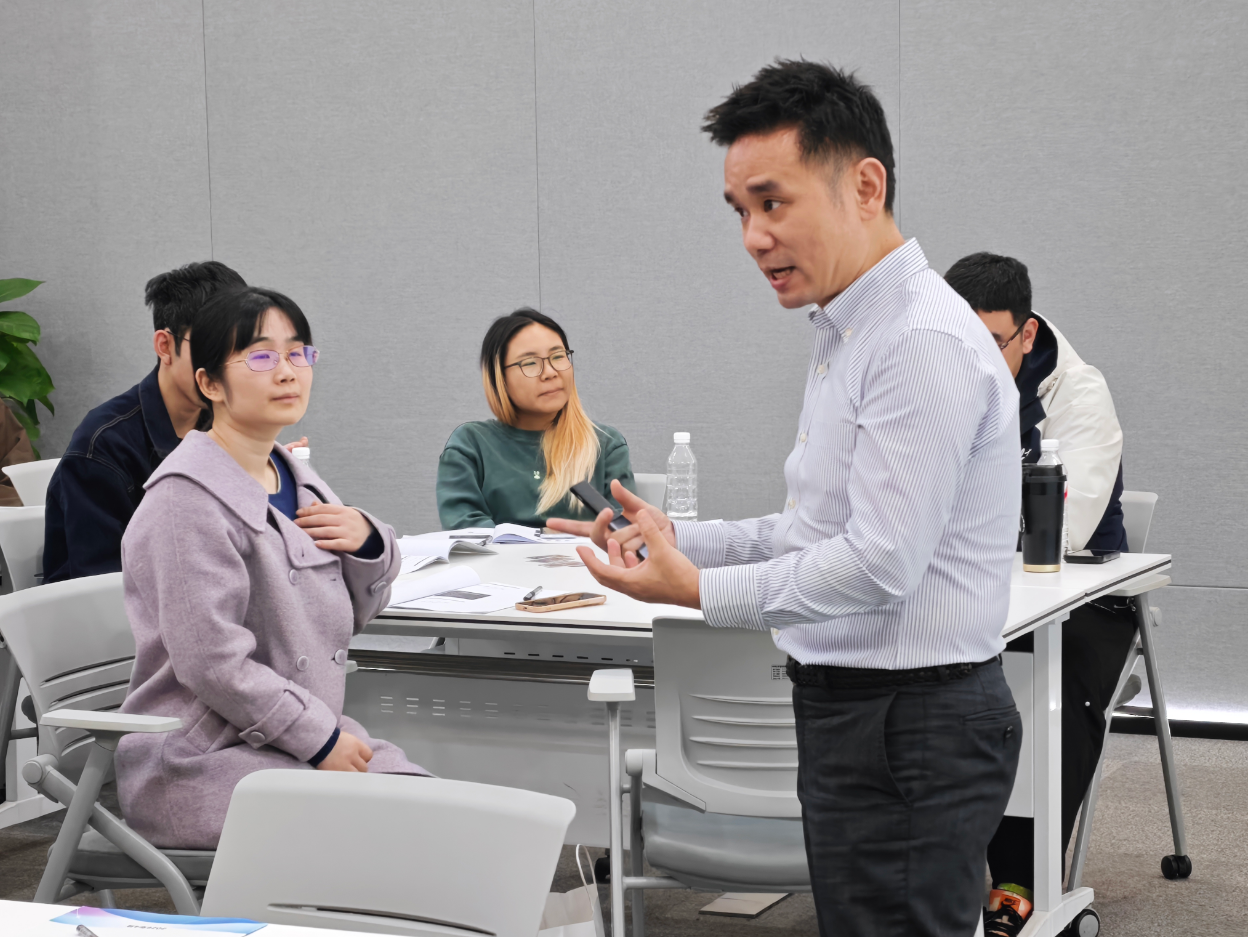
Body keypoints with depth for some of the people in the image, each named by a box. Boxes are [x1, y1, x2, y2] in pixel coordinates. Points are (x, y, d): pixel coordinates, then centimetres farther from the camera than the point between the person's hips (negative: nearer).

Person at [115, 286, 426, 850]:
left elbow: (354, 614, 22)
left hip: (316, 736, 9)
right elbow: (212, 662, -21)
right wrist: (321, 741, -17)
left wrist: (368, 543, 0)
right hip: (200, 762, -8)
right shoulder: (186, 500, -14)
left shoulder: (294, 481, 13)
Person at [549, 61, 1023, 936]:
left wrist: (701, 590, -15)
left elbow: (880, 562, -23)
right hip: (855, 712, 10)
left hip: (912, 724, -10)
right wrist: (678, 536, 8)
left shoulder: (926, 344, -18)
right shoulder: (848, 334, 15)